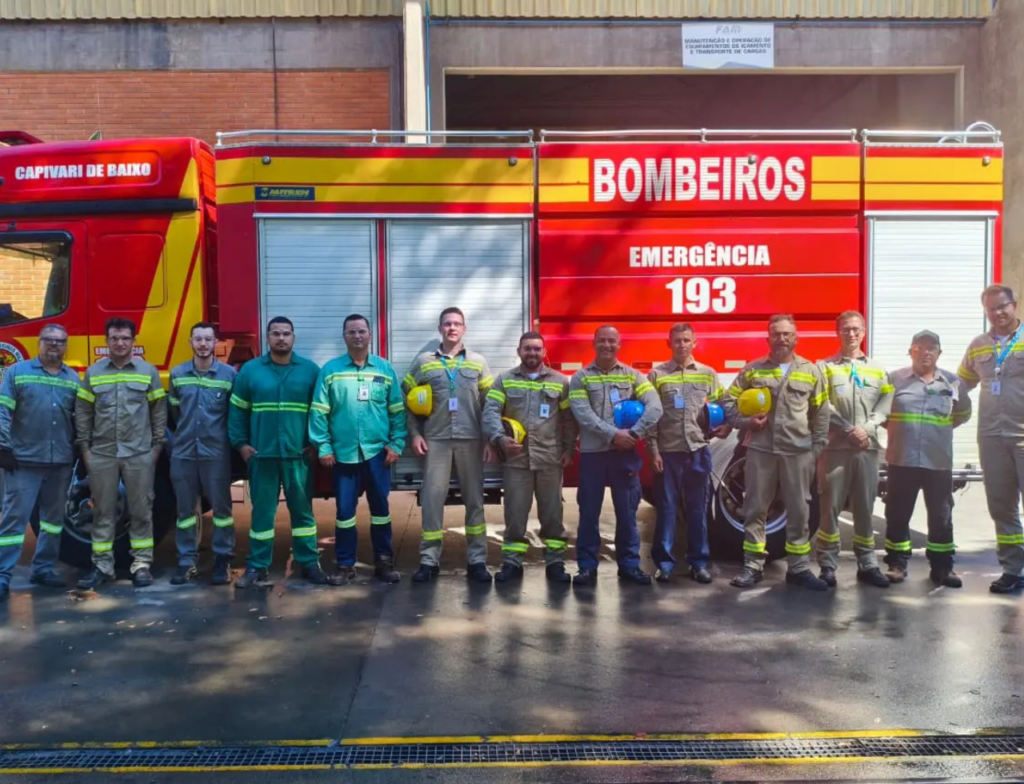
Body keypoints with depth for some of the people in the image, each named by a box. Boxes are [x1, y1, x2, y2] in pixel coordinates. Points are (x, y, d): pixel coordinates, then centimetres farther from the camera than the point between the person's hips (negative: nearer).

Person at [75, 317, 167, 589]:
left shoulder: (149, 371, 4)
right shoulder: (93, 373, 7)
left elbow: (159, 411, 5)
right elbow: (82, 412, 8)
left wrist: (157, 445, 0)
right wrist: (84, 447, 3)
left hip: (140, 454, -1)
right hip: (101, 454, 1)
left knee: (141, 511, 4)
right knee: (103, 512, 7)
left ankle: (141, 564, 12)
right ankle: (102, 566, 16)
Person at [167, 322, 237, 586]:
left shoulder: (229, 374, -3)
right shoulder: (177, 374, 6)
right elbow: (174, 411, 18)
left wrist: (223, 436, 6)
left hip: (217, 453, -3)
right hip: (183, 452, 3)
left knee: (221, 507, 3)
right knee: (185, 508, 8)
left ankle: (223, 561, 11)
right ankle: (186, 561, 17)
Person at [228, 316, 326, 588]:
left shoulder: (310, 370, 3)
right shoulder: (250, 370, 5)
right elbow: (237, 410, 9)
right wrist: (240, 443, 2)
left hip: (299, 454, 0)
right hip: (261, 454, 0)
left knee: (302, 510, 8)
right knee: (262, 511, 7)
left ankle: (309, 563, 17)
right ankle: (257, 566, 15)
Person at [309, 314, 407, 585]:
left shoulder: (385, 369, 5)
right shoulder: (330, 370, 0)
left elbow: (398, 411, 5)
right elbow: (318, 412, -2)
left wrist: (396, 444, -2)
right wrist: (323, 447, -7)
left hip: (377, 451, 1)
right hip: (343, 452, -1)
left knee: (380, 508, 9)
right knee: (345, 510, 7)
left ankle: (384, 561, 22)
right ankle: (345, 564, 19)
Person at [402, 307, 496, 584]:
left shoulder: (478, 362, 7)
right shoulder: (423, 362, 6)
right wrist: (414, 434, -2)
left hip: (471, 440, 1)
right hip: (436, 440, 0)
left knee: (474, 499, 5)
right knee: (432, 498, 0)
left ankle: (477, 561, 14)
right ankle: (429, 560, 9)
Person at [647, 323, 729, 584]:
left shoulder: (709, 374, 9)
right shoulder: (657, 374, 3)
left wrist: (725, 427, -8)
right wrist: (653, 449, -5)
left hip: (699, 450, 2)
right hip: (667, 451, -1)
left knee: (698, 508, 8)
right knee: (667, 507, 4)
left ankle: (699, 562, 16)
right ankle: (664, 561, 11)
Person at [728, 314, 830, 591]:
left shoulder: (811, 371, 7)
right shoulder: (752, 370, 5)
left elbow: (821, 414, 9)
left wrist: (817, 449, 3)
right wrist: (746, 422, -8)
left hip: (799, 452, 0)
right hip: (760, 450, 0)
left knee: (798, 511, 6)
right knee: (756, 509, 5)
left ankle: (799, 568, 16)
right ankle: (752, 566, 14)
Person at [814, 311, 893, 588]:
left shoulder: (877, 369, 14)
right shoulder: (825, 367, 4)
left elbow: (886, 403, 4)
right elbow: (823, 406, -6)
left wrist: (867, 429, -10)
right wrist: (849, 429, -14)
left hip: (868, 447, 3)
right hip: (835, 446, -3)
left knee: (865, 508, 8)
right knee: (831, 506, -1)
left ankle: (867, 564, 15)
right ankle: (827, 565, 5)